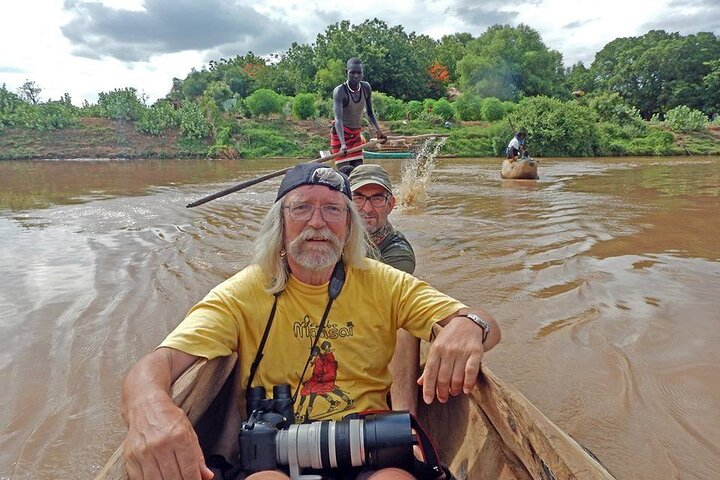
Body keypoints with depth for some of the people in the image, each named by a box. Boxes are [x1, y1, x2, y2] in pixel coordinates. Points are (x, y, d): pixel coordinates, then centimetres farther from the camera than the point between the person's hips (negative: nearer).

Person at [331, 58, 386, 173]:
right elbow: (338, 119, -31)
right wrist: (343, 143, -44)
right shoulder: (339, 91, -20)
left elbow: (370, 113, 10)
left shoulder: (366, 88, -3)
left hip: (356, 135, 5)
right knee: (344, 170, -12)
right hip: (340, 134, -5)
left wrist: (378, 129, -5)